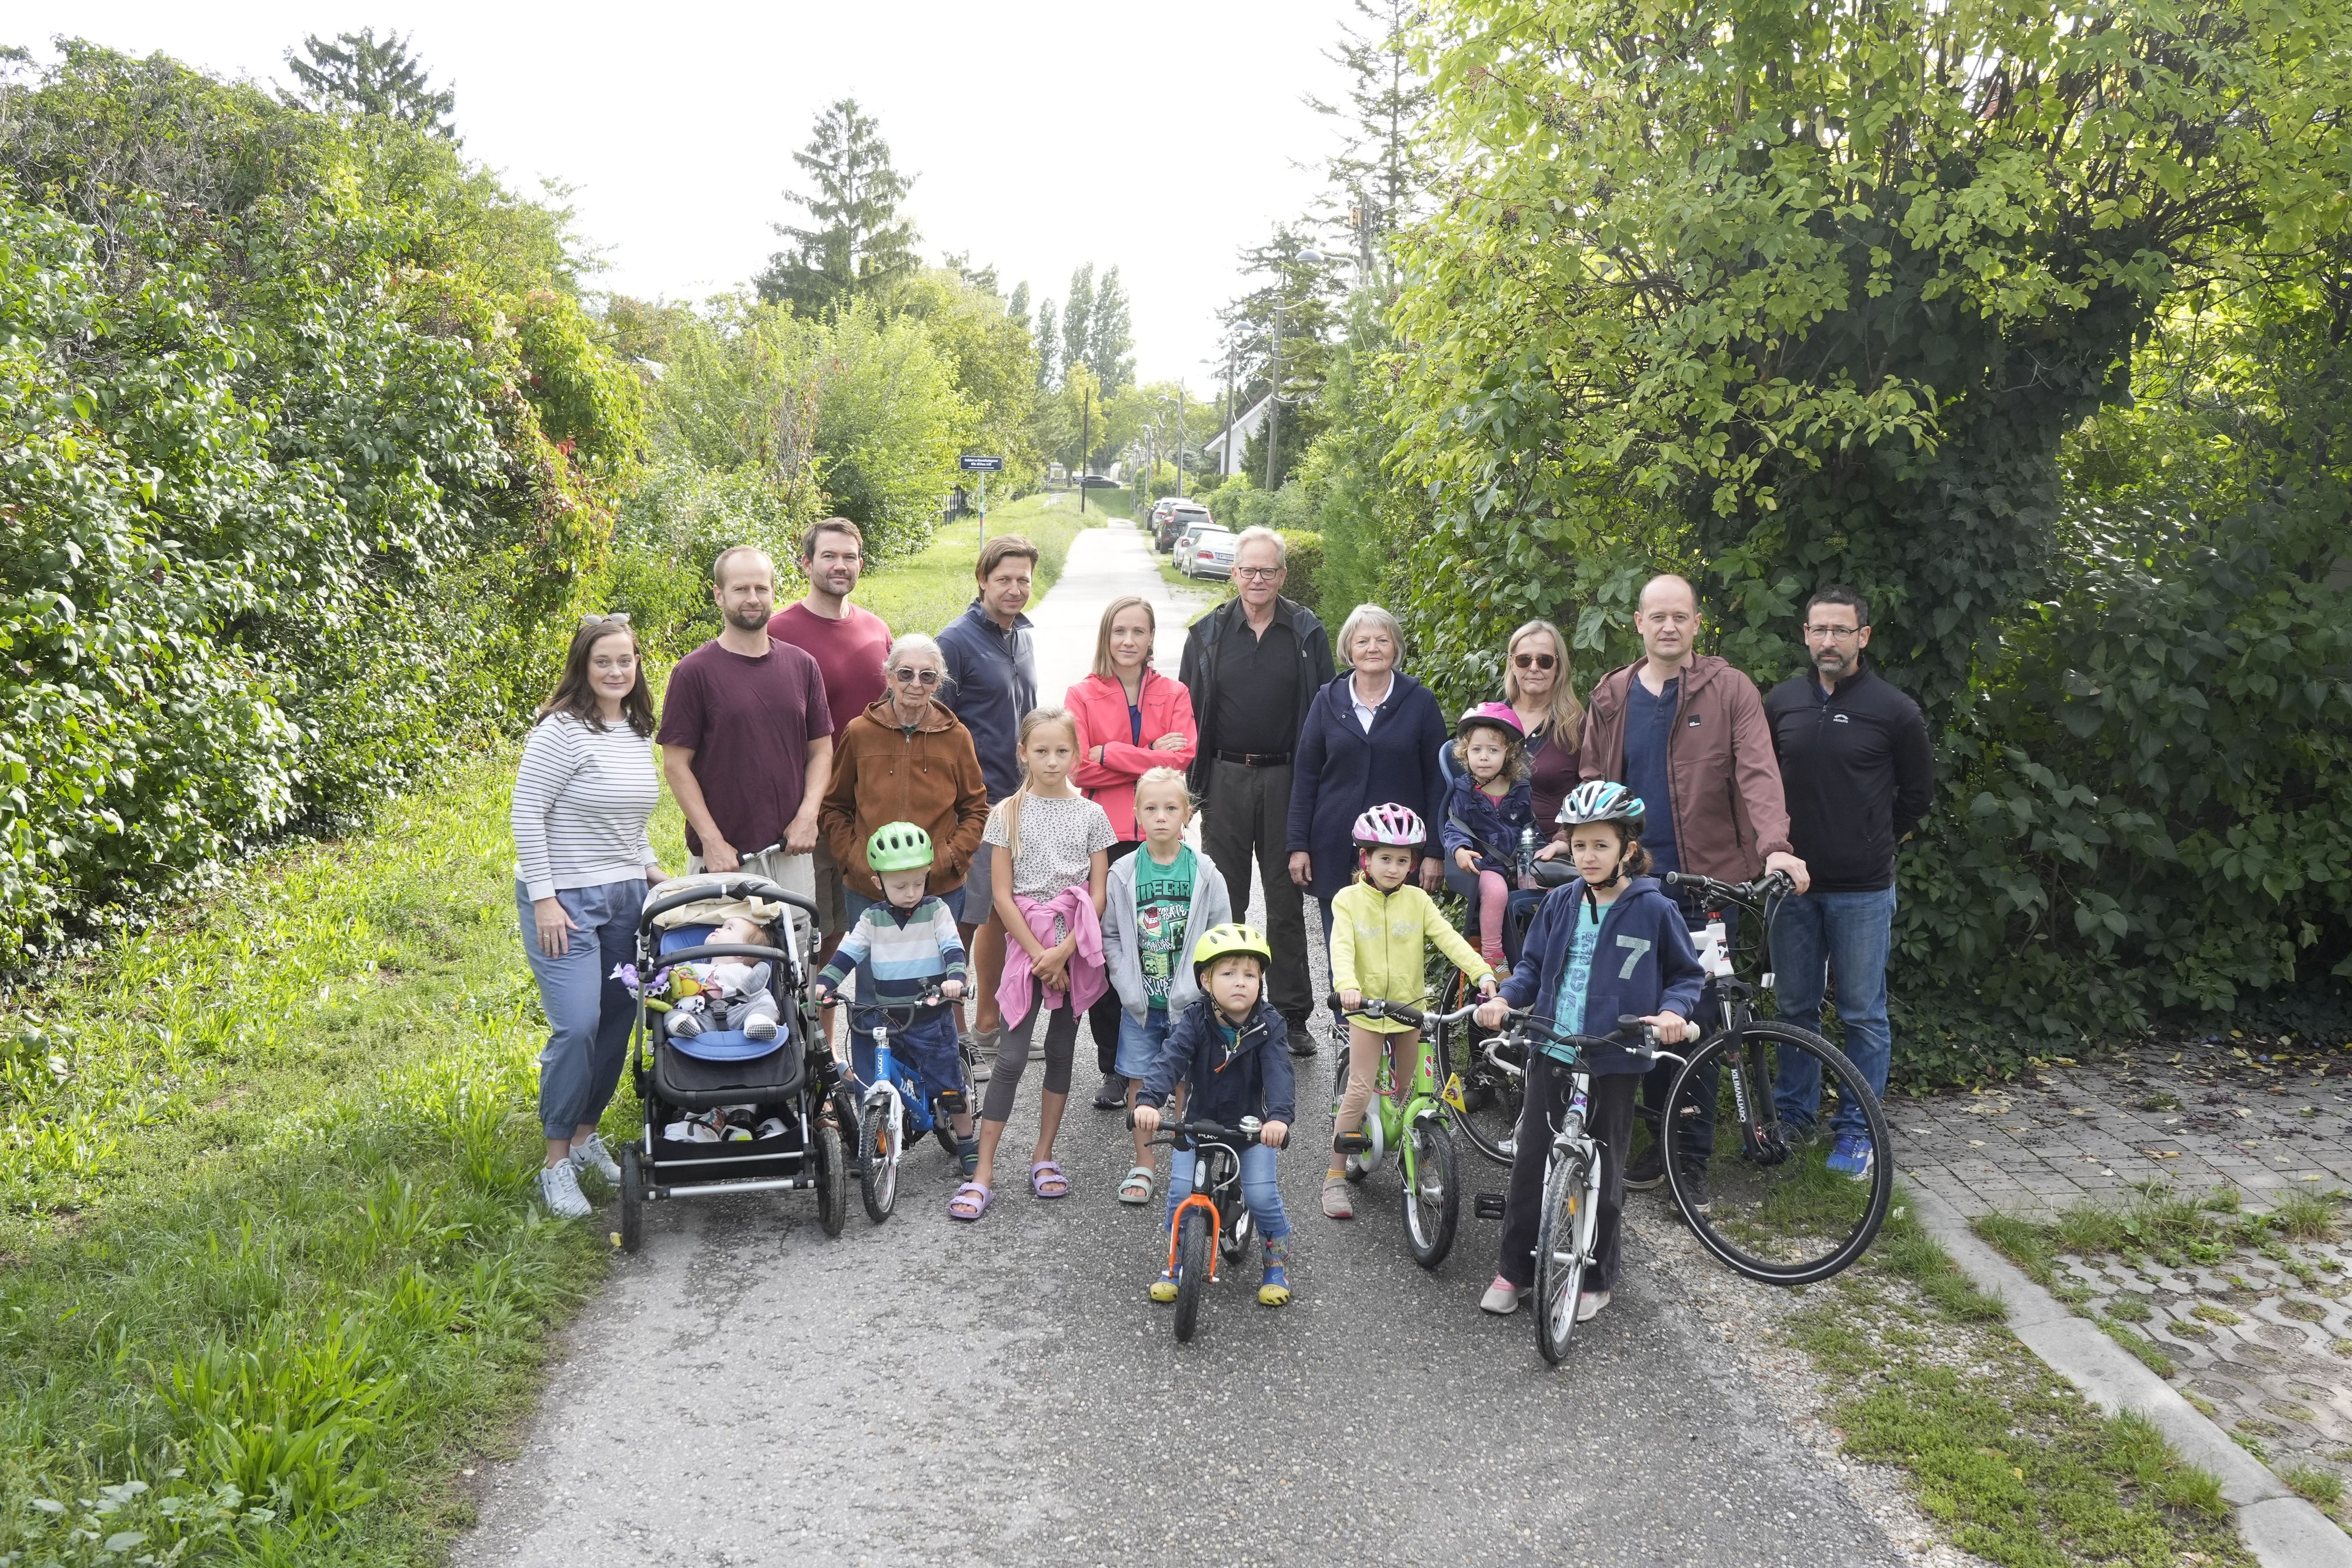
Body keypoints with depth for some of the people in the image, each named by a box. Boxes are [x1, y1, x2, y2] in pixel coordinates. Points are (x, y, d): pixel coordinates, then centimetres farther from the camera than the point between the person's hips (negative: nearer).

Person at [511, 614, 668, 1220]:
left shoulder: (638, 731, 10)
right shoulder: (563, 730, -13)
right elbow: (525, 814, -14)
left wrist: (649, 866, 13)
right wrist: (544, 898, -17)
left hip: (626, 897, 8)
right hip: (566, 900, -7)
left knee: (617, 1021, 10)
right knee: (576, 1027, -12)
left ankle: (586, 1136, 26)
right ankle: (558, 1163, 1)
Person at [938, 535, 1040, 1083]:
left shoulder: (1021, 636, 13)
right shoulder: (957, 641, -11)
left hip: (1019, 799, 8)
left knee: (1003, 912, 15)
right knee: (965, 918, -4)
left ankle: (989, 1024, 27)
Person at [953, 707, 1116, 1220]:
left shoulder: (1090, 814, 4)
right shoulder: (1009, 813, 1)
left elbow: (1098, 894, 0)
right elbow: (1002, 895, -3)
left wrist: (1062, 952, -12)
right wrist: (1039, 955, -10)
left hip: (1076, 947, 2)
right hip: (1026, 944, -2)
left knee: (1060, 1052, 10)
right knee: (1012, 1058, -6)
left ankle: (1043, 1156, 22)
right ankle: (983, 1173, -3)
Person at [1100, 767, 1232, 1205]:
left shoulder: (1204, 874, -3)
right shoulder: (1123, 874, -2)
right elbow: (1110, 937, 1)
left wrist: (1200, 987, -9)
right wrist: (1128, 986, -9)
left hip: (1188, 1003, -1)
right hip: (1140, 1004, 1)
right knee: (1139, 1082, 6)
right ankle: (1143, 1166, 19)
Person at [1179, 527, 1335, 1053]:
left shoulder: (1308, 633, 2)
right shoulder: (1208, 633, 5)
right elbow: (1187, 709, 7)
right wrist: (1188, 780, 1)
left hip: (1285, 780, -1)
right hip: (1225, 779, 1)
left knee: (1286, 901, 5)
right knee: (1222, 900, 6)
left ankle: (1292, 1015, 14)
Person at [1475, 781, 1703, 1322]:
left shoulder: (1654, 909, -4)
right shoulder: (1560, 904, 5)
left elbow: (1688, 973, 5)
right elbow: (1532, 967, 12)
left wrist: (1673, 1011, -14)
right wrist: (1504, 999, -6)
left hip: (1613, 1061, -3)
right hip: (1551, 1053, 3)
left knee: (1603, 1172, 8)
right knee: (1530, 1162, 5)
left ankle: (1596, 1278, 23)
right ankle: (1515, 1269, 19)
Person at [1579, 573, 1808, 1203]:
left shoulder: (1729, 690, -3)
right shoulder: (1612, 697, 9)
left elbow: (1757, 772, -14)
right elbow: (1592, 782, 14)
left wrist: (1774, 845, -28)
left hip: (1708, 879, -3)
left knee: (1699, 1018, 1)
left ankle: (1694, 1157, 13)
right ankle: (1660, 1138, 25)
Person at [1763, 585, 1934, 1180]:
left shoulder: (1894, 711, -6)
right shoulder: (1781, 702, 5)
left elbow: (1919, 793, 6)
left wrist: (1876, 842, 9)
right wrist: (1773, 838, 9)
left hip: (1862, 890, -3)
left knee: (1864, 1014, 5)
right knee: (1795, 1007, 13)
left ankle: (1857, 1129, 15)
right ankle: (1793, 1111, 27)